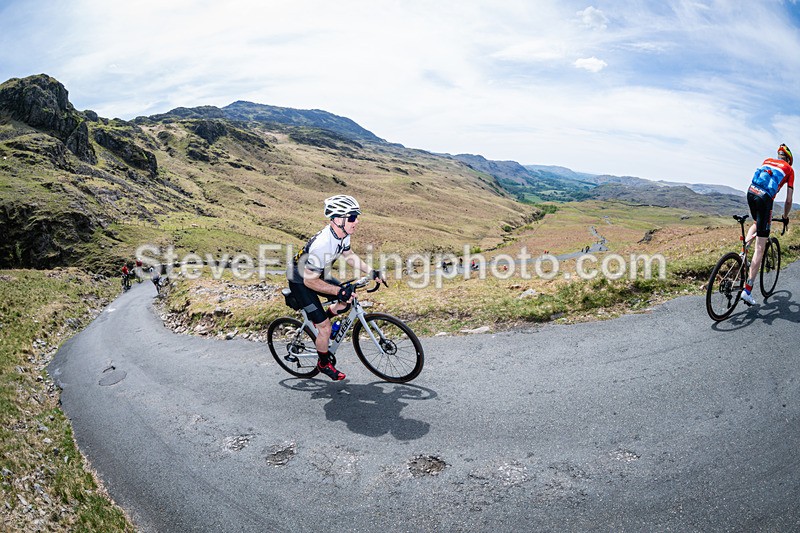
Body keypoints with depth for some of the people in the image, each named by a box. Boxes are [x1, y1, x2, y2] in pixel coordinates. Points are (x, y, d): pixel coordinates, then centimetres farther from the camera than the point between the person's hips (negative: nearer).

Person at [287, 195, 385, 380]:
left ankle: (319, 320, 24)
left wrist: (371, 272, -3)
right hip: (301, 281, -8)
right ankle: (324, 364, 20)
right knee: (325, 327, -5)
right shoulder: (322, 245, -38)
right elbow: (310, 281, -31)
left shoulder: (342, 234, -13)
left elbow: (349, 255, 7)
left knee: (348, 299, 1)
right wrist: (338, 291, -34)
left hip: (317, 274, 8)